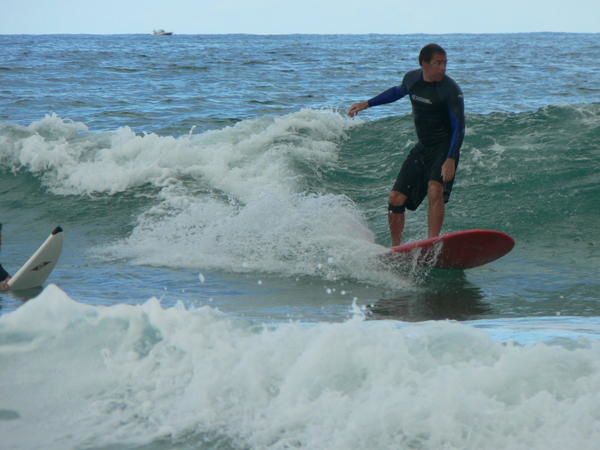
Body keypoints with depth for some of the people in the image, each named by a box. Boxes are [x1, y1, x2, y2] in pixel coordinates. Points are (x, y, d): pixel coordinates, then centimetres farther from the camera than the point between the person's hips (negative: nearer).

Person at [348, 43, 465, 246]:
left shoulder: (451, 90, -18)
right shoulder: (412, 78, 1)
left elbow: (459, 127, -21)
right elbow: (398, 92, 26)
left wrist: (451, 160, -32)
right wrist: (366, 104, 28)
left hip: (445, 147, -7)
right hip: (423, 147, 7)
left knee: (435, 190, -31)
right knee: (396, 198, 4)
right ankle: (395, 250, 19)